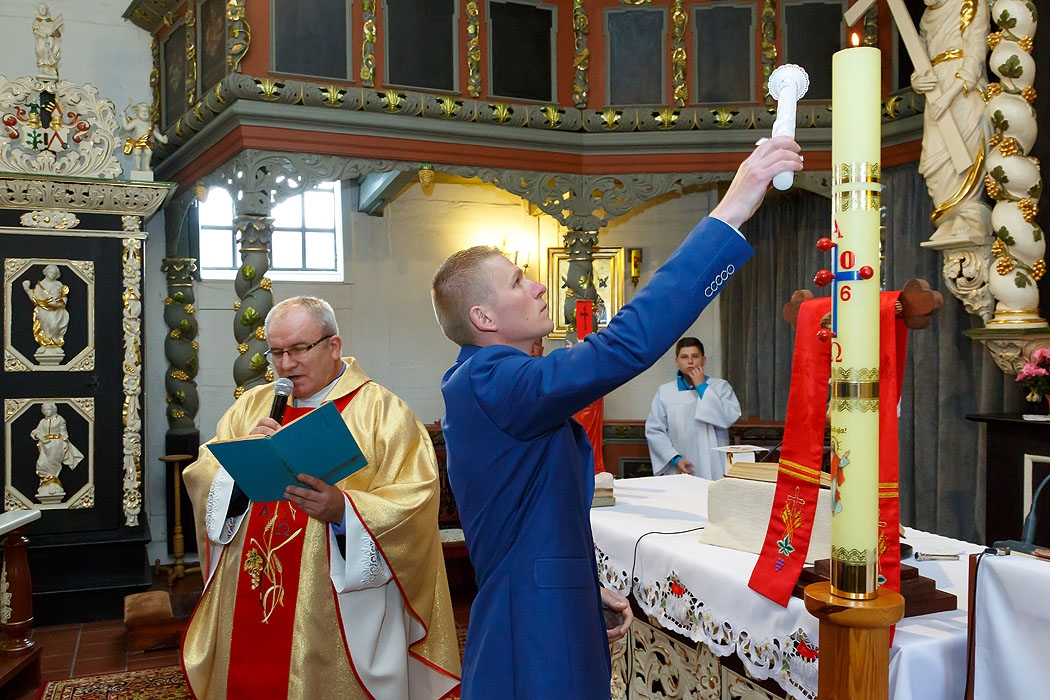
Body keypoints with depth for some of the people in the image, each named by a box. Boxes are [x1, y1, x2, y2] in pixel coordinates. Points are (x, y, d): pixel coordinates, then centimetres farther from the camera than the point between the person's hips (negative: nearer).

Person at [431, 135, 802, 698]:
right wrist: (729, 213, -31)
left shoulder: (480, 384, 11)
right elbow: (625, 345, -34)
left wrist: (588, 591, 11)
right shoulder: (488, 383, -22)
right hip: (537, 652, -10)